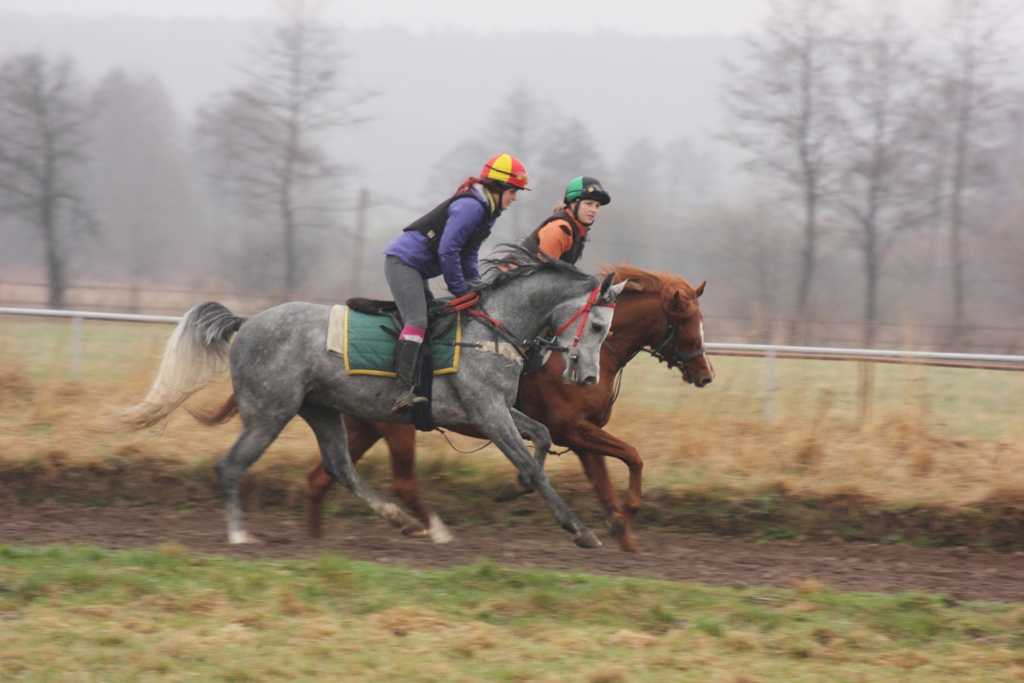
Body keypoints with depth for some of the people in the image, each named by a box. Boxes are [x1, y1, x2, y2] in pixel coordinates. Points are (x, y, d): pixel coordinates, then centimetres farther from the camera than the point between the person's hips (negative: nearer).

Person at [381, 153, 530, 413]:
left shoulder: (485, 211, 13)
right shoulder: (471, 207, -19)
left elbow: (469, 255, 18)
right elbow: (447, 251, -23)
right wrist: (461, 291, -14)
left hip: (417, 269, 11)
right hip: (403, 261, -11)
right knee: (417, 321, -22)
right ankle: (403, 393, -31)